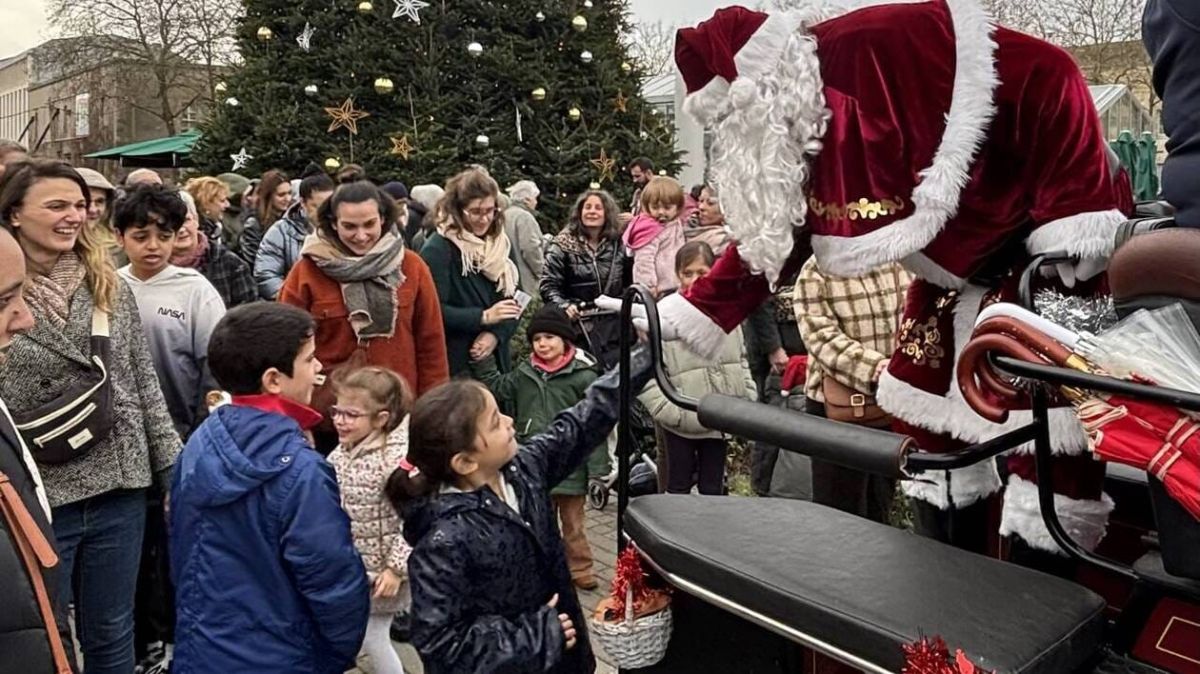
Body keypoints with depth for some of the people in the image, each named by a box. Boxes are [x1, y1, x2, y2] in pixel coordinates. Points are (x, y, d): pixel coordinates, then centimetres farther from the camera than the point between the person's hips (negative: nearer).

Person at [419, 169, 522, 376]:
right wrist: (484, 317, -22)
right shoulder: (438, 249, -10)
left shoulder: (502, 245, 10)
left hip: (496, 359, 6)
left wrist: (496, 334, -10)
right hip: (453, 363, -6)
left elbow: (513, 302, 8)